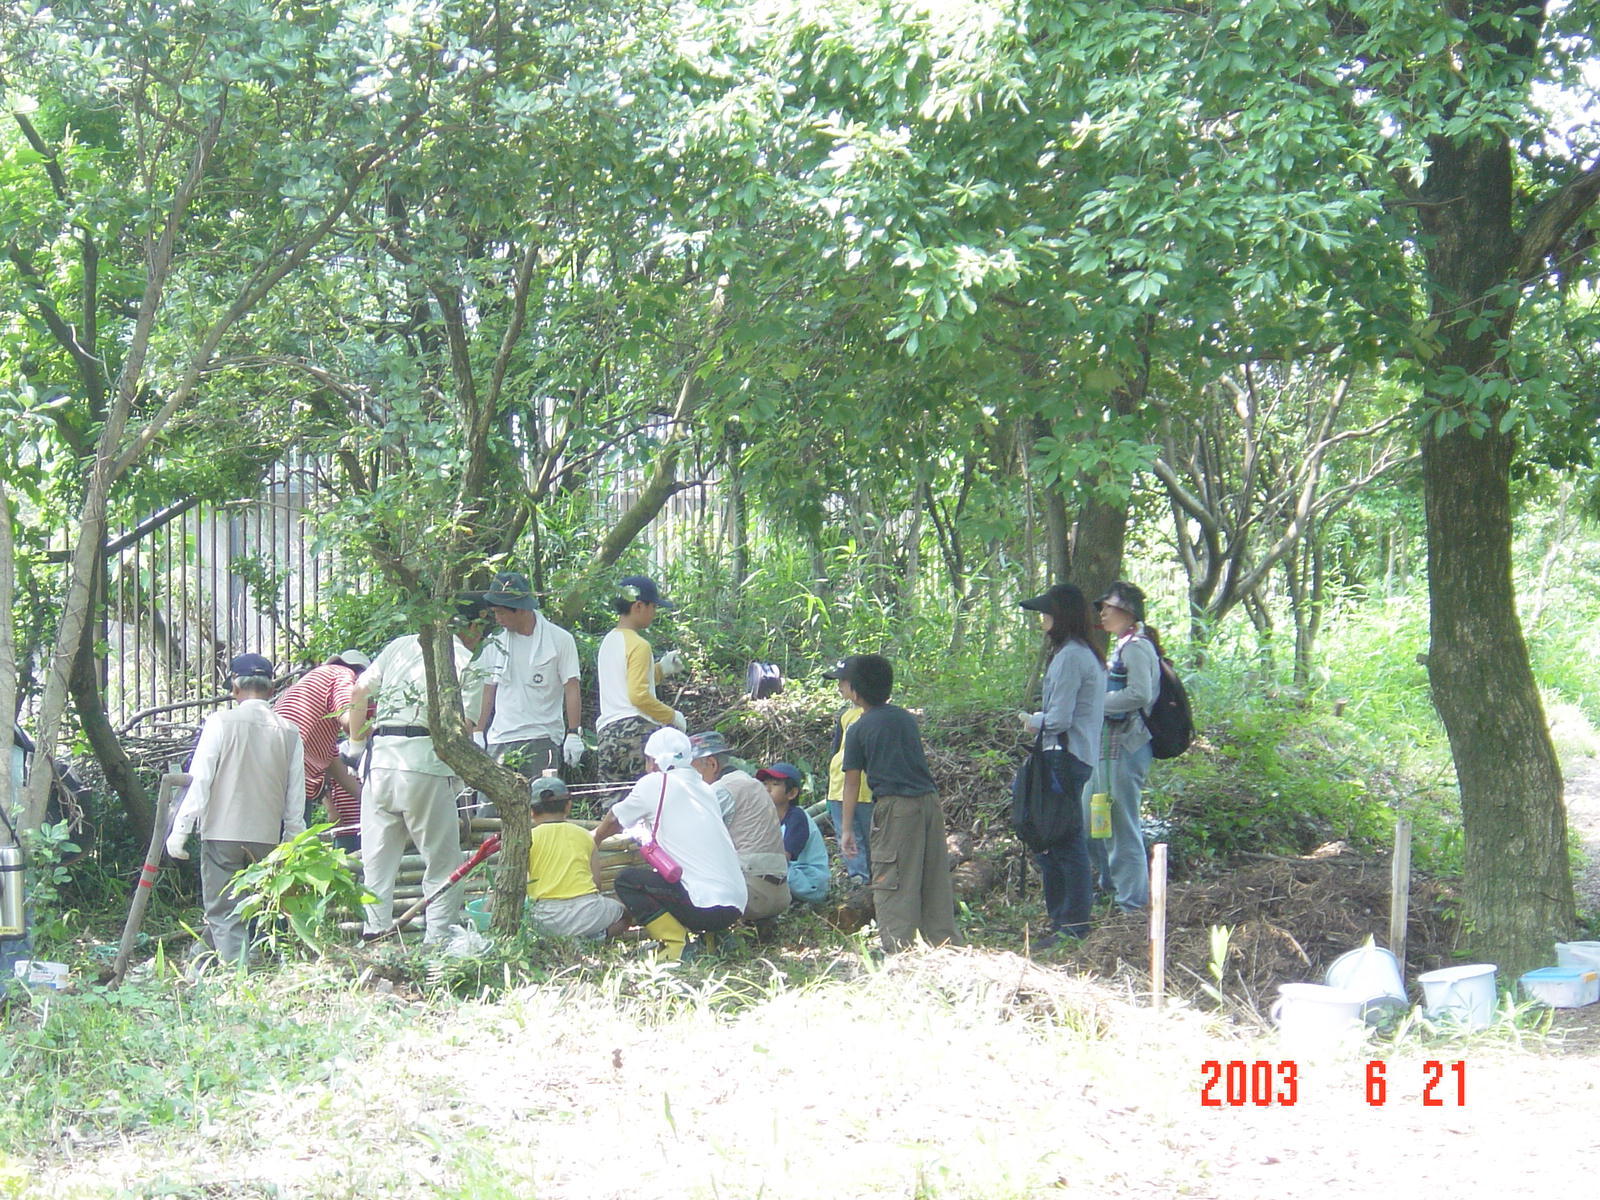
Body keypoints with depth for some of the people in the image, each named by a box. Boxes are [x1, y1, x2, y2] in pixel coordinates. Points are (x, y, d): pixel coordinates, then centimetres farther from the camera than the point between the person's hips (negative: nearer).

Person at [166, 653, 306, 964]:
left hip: (222, 833, -3)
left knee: (223, 913, 1)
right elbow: (296, 797, 8)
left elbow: (199, 780, -9)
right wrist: (294, 842, 18)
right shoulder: (289, 731, 4)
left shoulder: (221, 723, -6)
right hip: (267, 836, 3)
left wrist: (180, 830, -5)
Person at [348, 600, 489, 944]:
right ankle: (438, 938, -3)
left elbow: (359, 691, 16)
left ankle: (375, 931, 9)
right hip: (425, 762, -5)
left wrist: (358, 735, 31)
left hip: (380, 757, 5)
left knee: (376, 856, 13)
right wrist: (459, 777, 5)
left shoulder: (400, 645, 18)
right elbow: (462, 725, -5)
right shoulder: (467, 662, 4)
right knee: (441, 860, 3)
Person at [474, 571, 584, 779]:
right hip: (500, 741, 4)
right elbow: (488, 694, 16)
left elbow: (571, 689, -2)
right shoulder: (495, 643, 12)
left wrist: (573, 734, -11)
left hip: (542, 740, -4)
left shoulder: (559, 640, 1)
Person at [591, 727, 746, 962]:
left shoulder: (655, 783, 1)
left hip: (705, 905, -8)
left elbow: (614, 822, 19)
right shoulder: (703, 787, 20)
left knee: (626, 880, 3)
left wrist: (593, 839, 40)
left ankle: (675, 945, -8)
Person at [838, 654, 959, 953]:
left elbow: (852, 783, 3)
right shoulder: (907, 718, 16)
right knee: (935, 878, 10)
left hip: (896, 807, -5)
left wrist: (847, 829, 6)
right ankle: (944, 942, 13)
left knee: (893, 882, -3)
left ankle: (898, 949, -10)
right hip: (930, 800, 5)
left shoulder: (858, 730, 2)